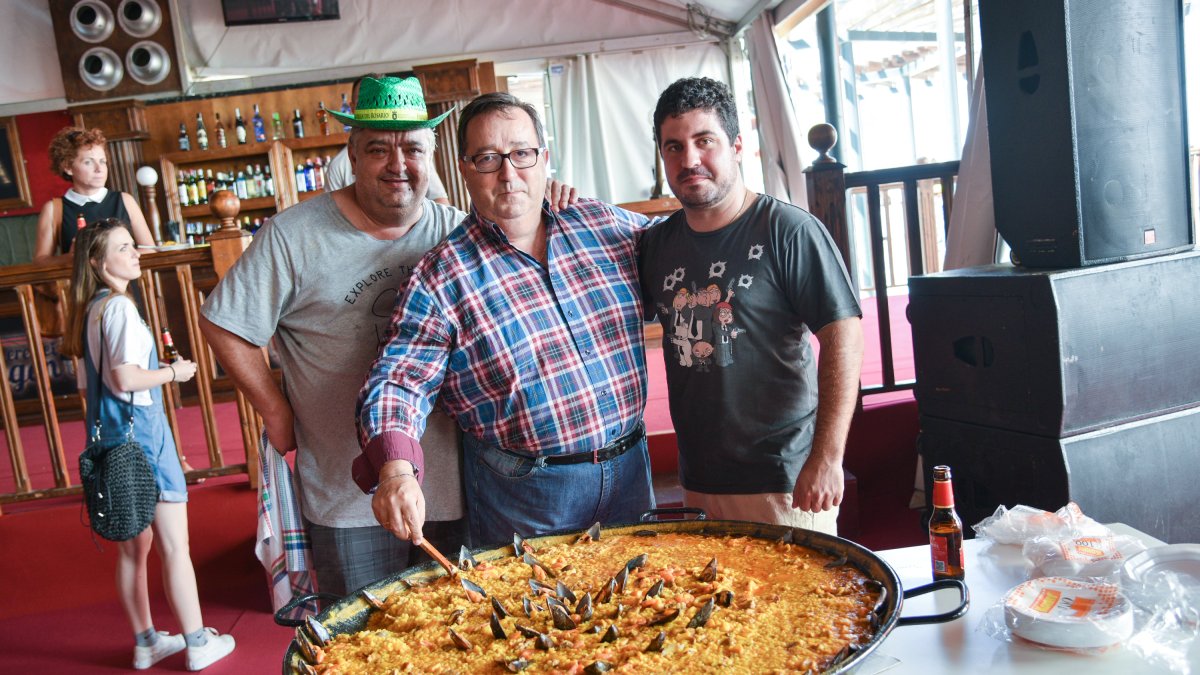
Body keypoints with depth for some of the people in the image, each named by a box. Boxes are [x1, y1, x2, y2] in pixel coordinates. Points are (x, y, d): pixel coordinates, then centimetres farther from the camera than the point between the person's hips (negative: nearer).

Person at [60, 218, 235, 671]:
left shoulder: (91, 308, 12)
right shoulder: (120, 306, -16)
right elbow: (125, 379, -22)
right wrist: (174, 372, -8)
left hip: (112, 433, 9)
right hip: (140, 430, -9)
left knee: (133, 547, 16)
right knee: (174, 544, 0)